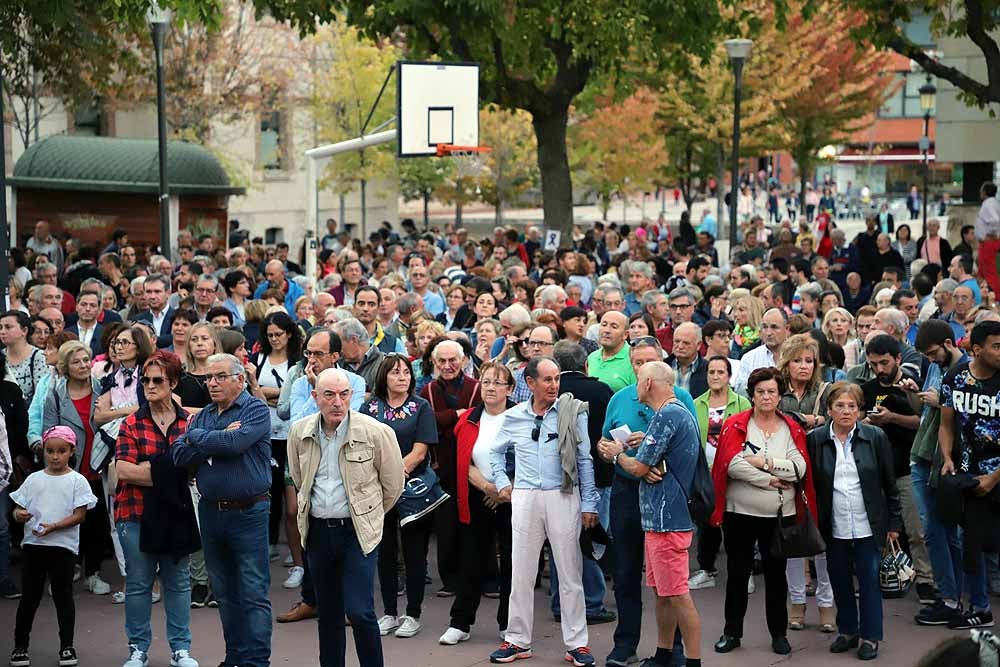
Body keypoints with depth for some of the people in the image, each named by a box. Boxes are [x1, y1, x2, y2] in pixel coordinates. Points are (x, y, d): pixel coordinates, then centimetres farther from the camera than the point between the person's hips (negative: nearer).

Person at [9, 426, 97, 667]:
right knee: (29, 595, 8)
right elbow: (18, 508, 10)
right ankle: (20, 645, 16)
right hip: (33, 544, 3)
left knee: (63, 595, 4)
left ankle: (66, 646, 13)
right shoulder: (34, 479, 8)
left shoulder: (77, 481, -1)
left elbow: (79, 515, -7)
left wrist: (54, 526, -19)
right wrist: (19, 515, -14)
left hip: (63, 545, -3)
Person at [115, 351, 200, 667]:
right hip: (136, 513, -1)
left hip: (176, 512, 1)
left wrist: (149, 470, -14)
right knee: (138, 584, 6)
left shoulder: (189, 422, 4)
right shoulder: (132, 424, 0)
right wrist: (169, 471, -15)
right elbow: (123, 471, -9)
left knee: (178, 582, 8)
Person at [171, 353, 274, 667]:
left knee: (253, 593, -5)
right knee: (225, 593, 14)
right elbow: (179, 455, -1)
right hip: (211, 511, 7)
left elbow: (235, 442, -22)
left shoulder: (256, 410, -5)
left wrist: (196, 437, -7)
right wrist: (218, 440, -12)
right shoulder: (202, 416, 13)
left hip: (247, 512, -6)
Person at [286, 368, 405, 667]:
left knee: (359, 611, -12)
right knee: (328, 613, 14)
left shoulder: (376, 432, -13)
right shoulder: (300, 432, -1)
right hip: (317, 530, 4)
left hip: (358, 531, -4)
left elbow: (393, 485, 1)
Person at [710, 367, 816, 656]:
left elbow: (799, 468, -10)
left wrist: (765, 463, -18)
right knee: (737, 573, 8)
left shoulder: (792, 429, 3)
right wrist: (769, 481, -16)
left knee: (776, 573, 9)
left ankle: (779, 633, 21)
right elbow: (732, 465, -17)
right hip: (740, 513, -1)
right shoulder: (735, 425, -3)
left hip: (779, 515, 1)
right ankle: (732, 632, 20)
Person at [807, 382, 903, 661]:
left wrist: (894, 522, 2)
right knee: (840, 581, 11)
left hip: (868, 526, -1)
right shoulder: (816, 439, -2)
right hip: (834, 527, 1)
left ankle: (869, 636, 14)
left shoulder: (875, 437, -3)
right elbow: (809, 483, 3)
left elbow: (889, 483, 1)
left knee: (869, 581, 2)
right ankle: (847, 630, 27)